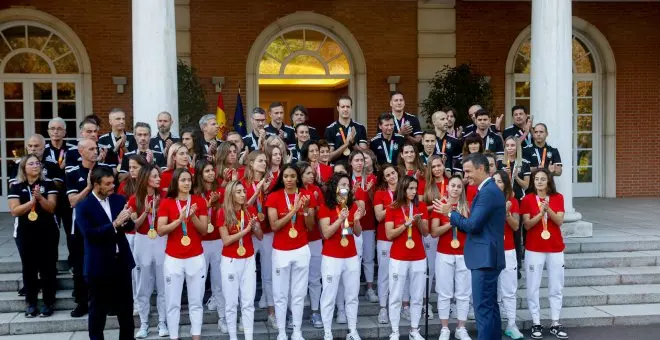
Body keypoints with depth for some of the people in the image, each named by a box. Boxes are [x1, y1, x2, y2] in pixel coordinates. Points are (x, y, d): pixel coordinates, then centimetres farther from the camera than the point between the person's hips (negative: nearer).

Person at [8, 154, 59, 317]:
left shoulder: (48, 184, 0)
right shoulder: (16, 187, 2)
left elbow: (51, 208, -6)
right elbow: (14, 211, -6)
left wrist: (40, 197, -22)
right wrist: (33, 200, -17)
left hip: (47, 233, -1)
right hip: (25, 234, 1)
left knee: (48, 268, 3)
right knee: (29, 268, 6)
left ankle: (48, 303, 12)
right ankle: (31, 303, 16)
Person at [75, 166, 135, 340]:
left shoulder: (119, 199, 3)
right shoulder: (83, 206, -10)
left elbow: (130, 226, 3)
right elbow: (89, 233, -20)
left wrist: (125, 220, -20)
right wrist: (115, 224, -26)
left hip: (122, 261, 4)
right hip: (99, 265, -4)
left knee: (126, 307, 14)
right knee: (98, 309, 10)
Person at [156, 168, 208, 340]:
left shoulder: (200, 201, 1)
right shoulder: (166, 203, -1)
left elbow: (204, 230, -1)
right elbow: (160, 231, -9)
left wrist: (193, 216, -18)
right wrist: (179, 219, -21)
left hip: (196, 258, 1)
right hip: (173, 259, -1)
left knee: (196, 302, 7)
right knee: (173, 302, 5)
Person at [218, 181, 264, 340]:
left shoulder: (251, 210, 1)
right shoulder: (223, 212, -9)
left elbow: (260, 236, 2)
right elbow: (226, 240, -13)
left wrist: (255, 226, -18)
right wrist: (246, 229, -19)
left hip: (249, 260, 3)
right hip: (230, 261, -3)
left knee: (248, 302, 5)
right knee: (231, 303, 5)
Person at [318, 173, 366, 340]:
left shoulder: (353, 206, 6)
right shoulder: (325, 207, -8)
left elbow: (358, 233, 8)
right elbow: (326, 233, -14)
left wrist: (356, 220, -12)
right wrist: (340, 219, -24)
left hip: (352, 257, 5)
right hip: (331, 258, -5)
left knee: (352, 296, 11)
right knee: (329, 297, 2)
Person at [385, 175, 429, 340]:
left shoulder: (421, 206, 4)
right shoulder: (392, 208, -4)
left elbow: (425, 232, 2)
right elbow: (389, 234, -9)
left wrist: (419, 221, -16)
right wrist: (406, 223, -18)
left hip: (419, 258, 3)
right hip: (398, 259, -3)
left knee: (417, 297, 8)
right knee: (395, 297, 2)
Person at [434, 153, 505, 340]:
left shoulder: (488, 192, -17)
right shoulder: (490, 189, 15)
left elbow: (472, 225, -21)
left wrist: (450, 213, -8)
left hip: (484, 258, -11)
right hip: (488, 257, 11)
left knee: (483, 308, -5)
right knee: (490, 306, 15)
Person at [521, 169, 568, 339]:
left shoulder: (558, 198, 4)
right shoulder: (527, 199, -2)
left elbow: (559, 221, -6)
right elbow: (527, 225, -7)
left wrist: (548, 209, -22)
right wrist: (540, 213, -23)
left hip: (555, 248, 2)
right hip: (534, 249, -2)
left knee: (556, 288, 8)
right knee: (532, 288, 0)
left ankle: (555, 324, 17)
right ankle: (536, 324, 9)